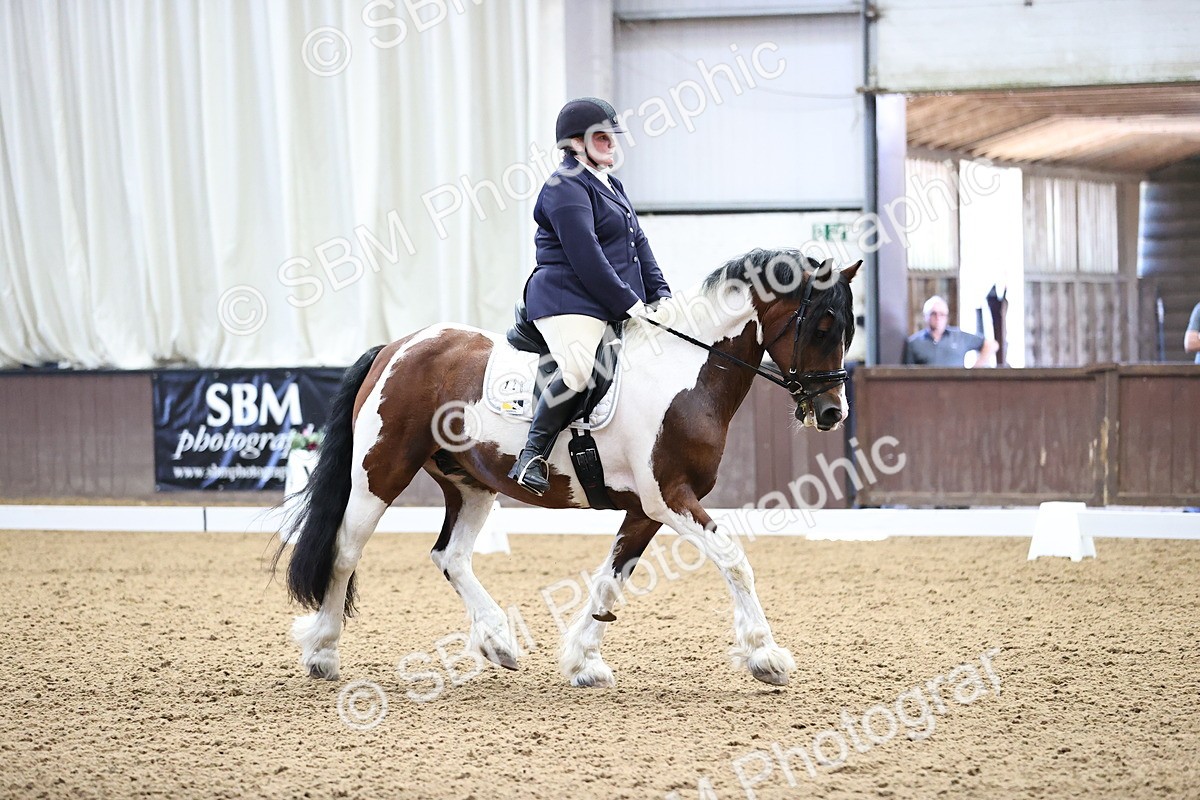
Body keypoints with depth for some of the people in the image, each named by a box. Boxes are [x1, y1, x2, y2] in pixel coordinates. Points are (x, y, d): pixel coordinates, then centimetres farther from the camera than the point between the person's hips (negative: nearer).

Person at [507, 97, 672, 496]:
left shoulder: (611, 186, 24)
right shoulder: (566, 187, -8)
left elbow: (638, 244, 23)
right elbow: (586, 259, -17)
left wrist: (660, 295, 9)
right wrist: (629, 303, -16)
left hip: (620, 308, 11)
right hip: (568, 301, -10)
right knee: (577, 370, -34)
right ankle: (533, 455, -23)